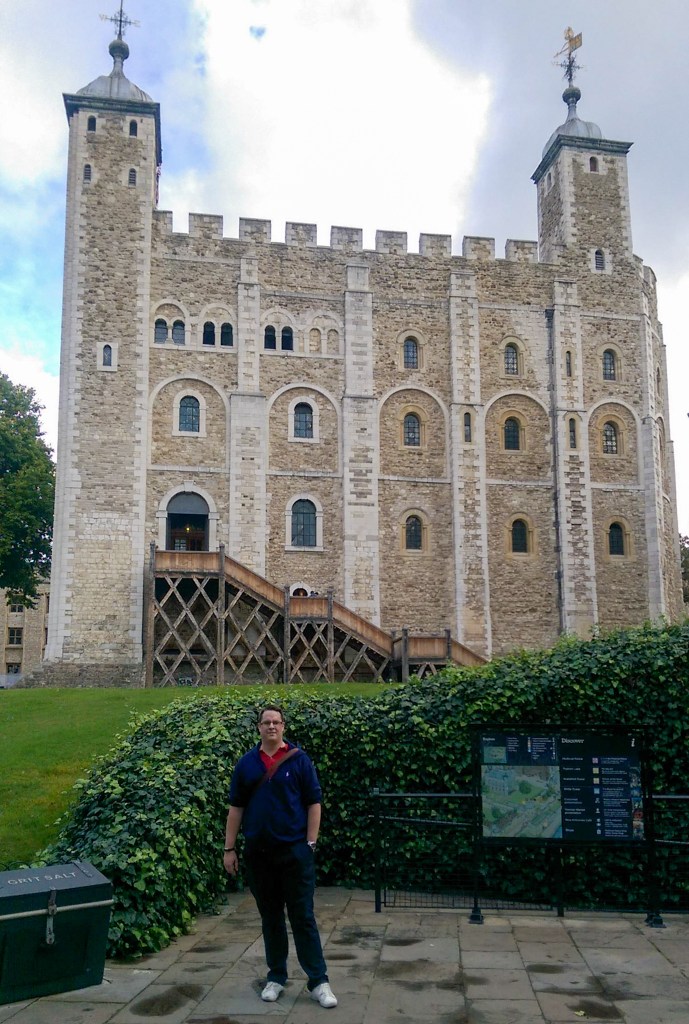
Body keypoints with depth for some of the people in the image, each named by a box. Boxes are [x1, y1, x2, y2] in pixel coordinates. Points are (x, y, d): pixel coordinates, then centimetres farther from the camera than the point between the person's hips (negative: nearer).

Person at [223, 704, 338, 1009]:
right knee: (270, 917, 13)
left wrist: (310, 844, -8)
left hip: (294, 850, -3)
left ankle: (319, 981, 7)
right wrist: (229, 849, 4)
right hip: (258, 852, 3)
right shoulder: (246, 763, 4)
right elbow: (236, 808, 8)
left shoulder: (299, 759, -4)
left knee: (303, 917, 0)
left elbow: (314, 803, -3)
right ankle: (276, 977, 25)